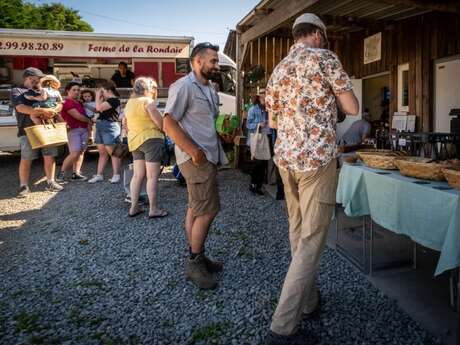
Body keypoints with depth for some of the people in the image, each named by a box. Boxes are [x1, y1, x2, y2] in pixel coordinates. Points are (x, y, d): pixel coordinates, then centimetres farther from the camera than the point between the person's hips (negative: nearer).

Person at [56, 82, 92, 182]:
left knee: (81, 152, 4)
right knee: (74, 154, -14)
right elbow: (78, 116, -13)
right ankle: (61, 173, -2)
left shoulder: (79, 102, 19)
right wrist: (89, 121, 1)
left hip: (84, 129, 8)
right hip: (73, 130, -8)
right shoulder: (66, 102, -8)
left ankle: (76, 174, 8)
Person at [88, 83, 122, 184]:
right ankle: (99, 175, 14)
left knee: (112, 152, -6)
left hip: (110, 127, -10)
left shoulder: (114, 100, -11)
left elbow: (99, 108, -18)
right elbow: (97, 109, 19)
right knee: (102, 153, 10)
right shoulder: (108, 100, 20)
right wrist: (99, 98, 16)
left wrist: (98, 96, -4)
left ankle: (116, 175, -2)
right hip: (101, 126, 10)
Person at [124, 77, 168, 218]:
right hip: (151, 139, -8)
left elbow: (125, 122, 21)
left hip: (134, 142, 8)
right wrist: (162, 130, 5)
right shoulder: (147, 101, -11)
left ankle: (133, 208, 15)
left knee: (138, 175, 12)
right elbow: (160, 122, -15)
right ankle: (153, 210, -1)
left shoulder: (129, 103, 14)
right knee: (152, 176, -4)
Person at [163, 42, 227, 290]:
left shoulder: (210, 89, 17)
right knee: (208, 210, -7)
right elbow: (169, 123, -17)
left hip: (209, 156, 9)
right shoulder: (184, 86, -10)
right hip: (196, 158, -9)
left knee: (196, 208, 14)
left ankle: (196, 258, 25)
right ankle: (195, 264, 7)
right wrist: (194, 152, -20)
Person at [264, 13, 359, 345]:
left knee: (298, 232, 17)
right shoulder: (325, 57, -4)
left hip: (286, 158, 7)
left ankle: (309, 302, 32)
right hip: (318, 158, -7)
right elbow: (352, 108, -3)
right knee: (311, 241, -2)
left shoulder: (278, 70, 14)